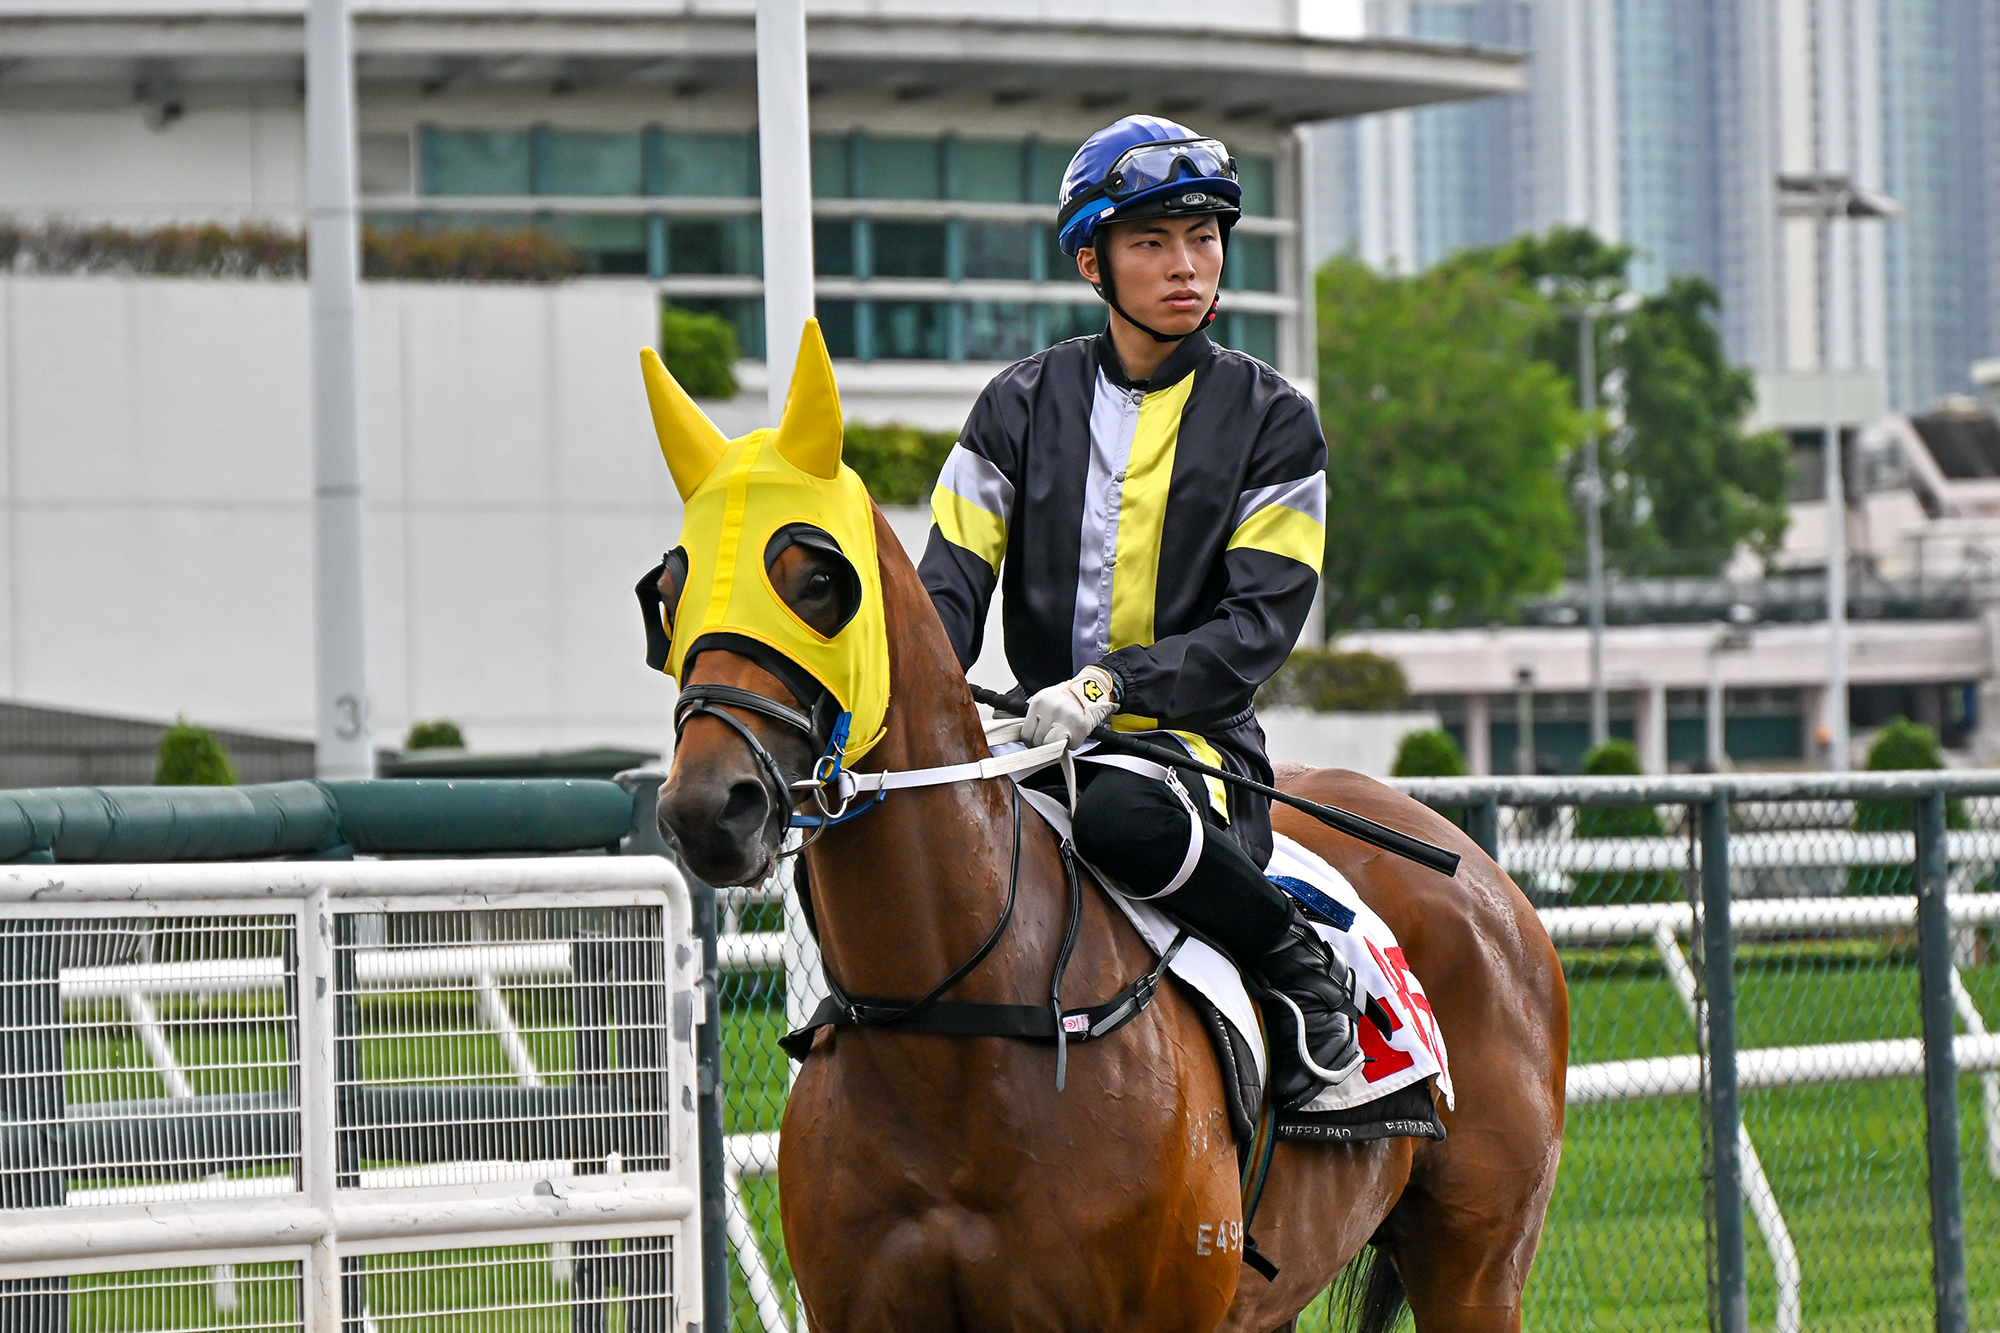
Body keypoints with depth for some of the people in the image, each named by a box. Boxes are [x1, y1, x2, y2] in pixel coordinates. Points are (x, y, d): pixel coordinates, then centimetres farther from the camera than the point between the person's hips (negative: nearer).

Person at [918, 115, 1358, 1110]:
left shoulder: (1272, 420, 4)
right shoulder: (1022, 405, 11)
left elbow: (1259, 623, -6)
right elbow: (948, 589, 5)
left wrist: (1113, 683, -23)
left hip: (1198, 742, -3)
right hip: (1038, 741, 3)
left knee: (1125, 814, -40)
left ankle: (1300, 969, -15)